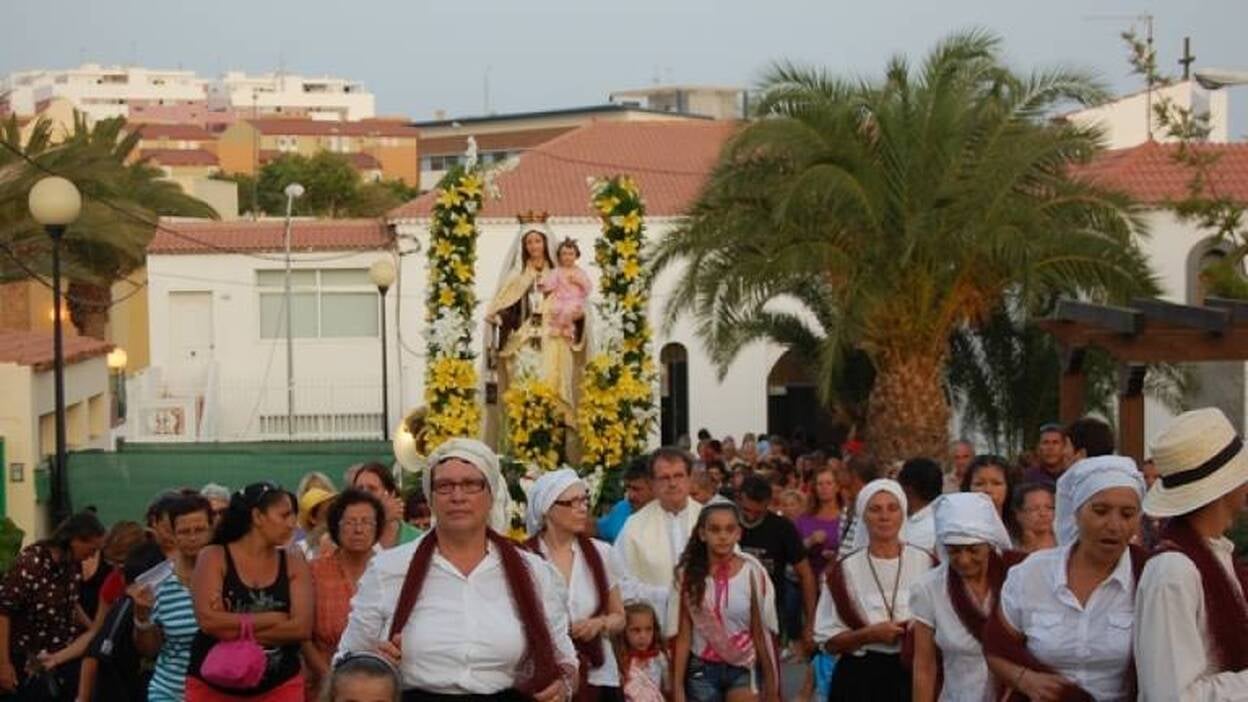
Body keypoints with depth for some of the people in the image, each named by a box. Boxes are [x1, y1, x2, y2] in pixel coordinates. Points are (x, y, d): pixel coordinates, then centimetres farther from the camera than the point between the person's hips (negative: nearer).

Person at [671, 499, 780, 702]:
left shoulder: (752, 573, -7)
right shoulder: (688, 574, -4)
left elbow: (761, 632, -1)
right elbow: (683, 635, -2)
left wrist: (771, 684, 2)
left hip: (743, 670, -2)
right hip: (702, 670, 2)